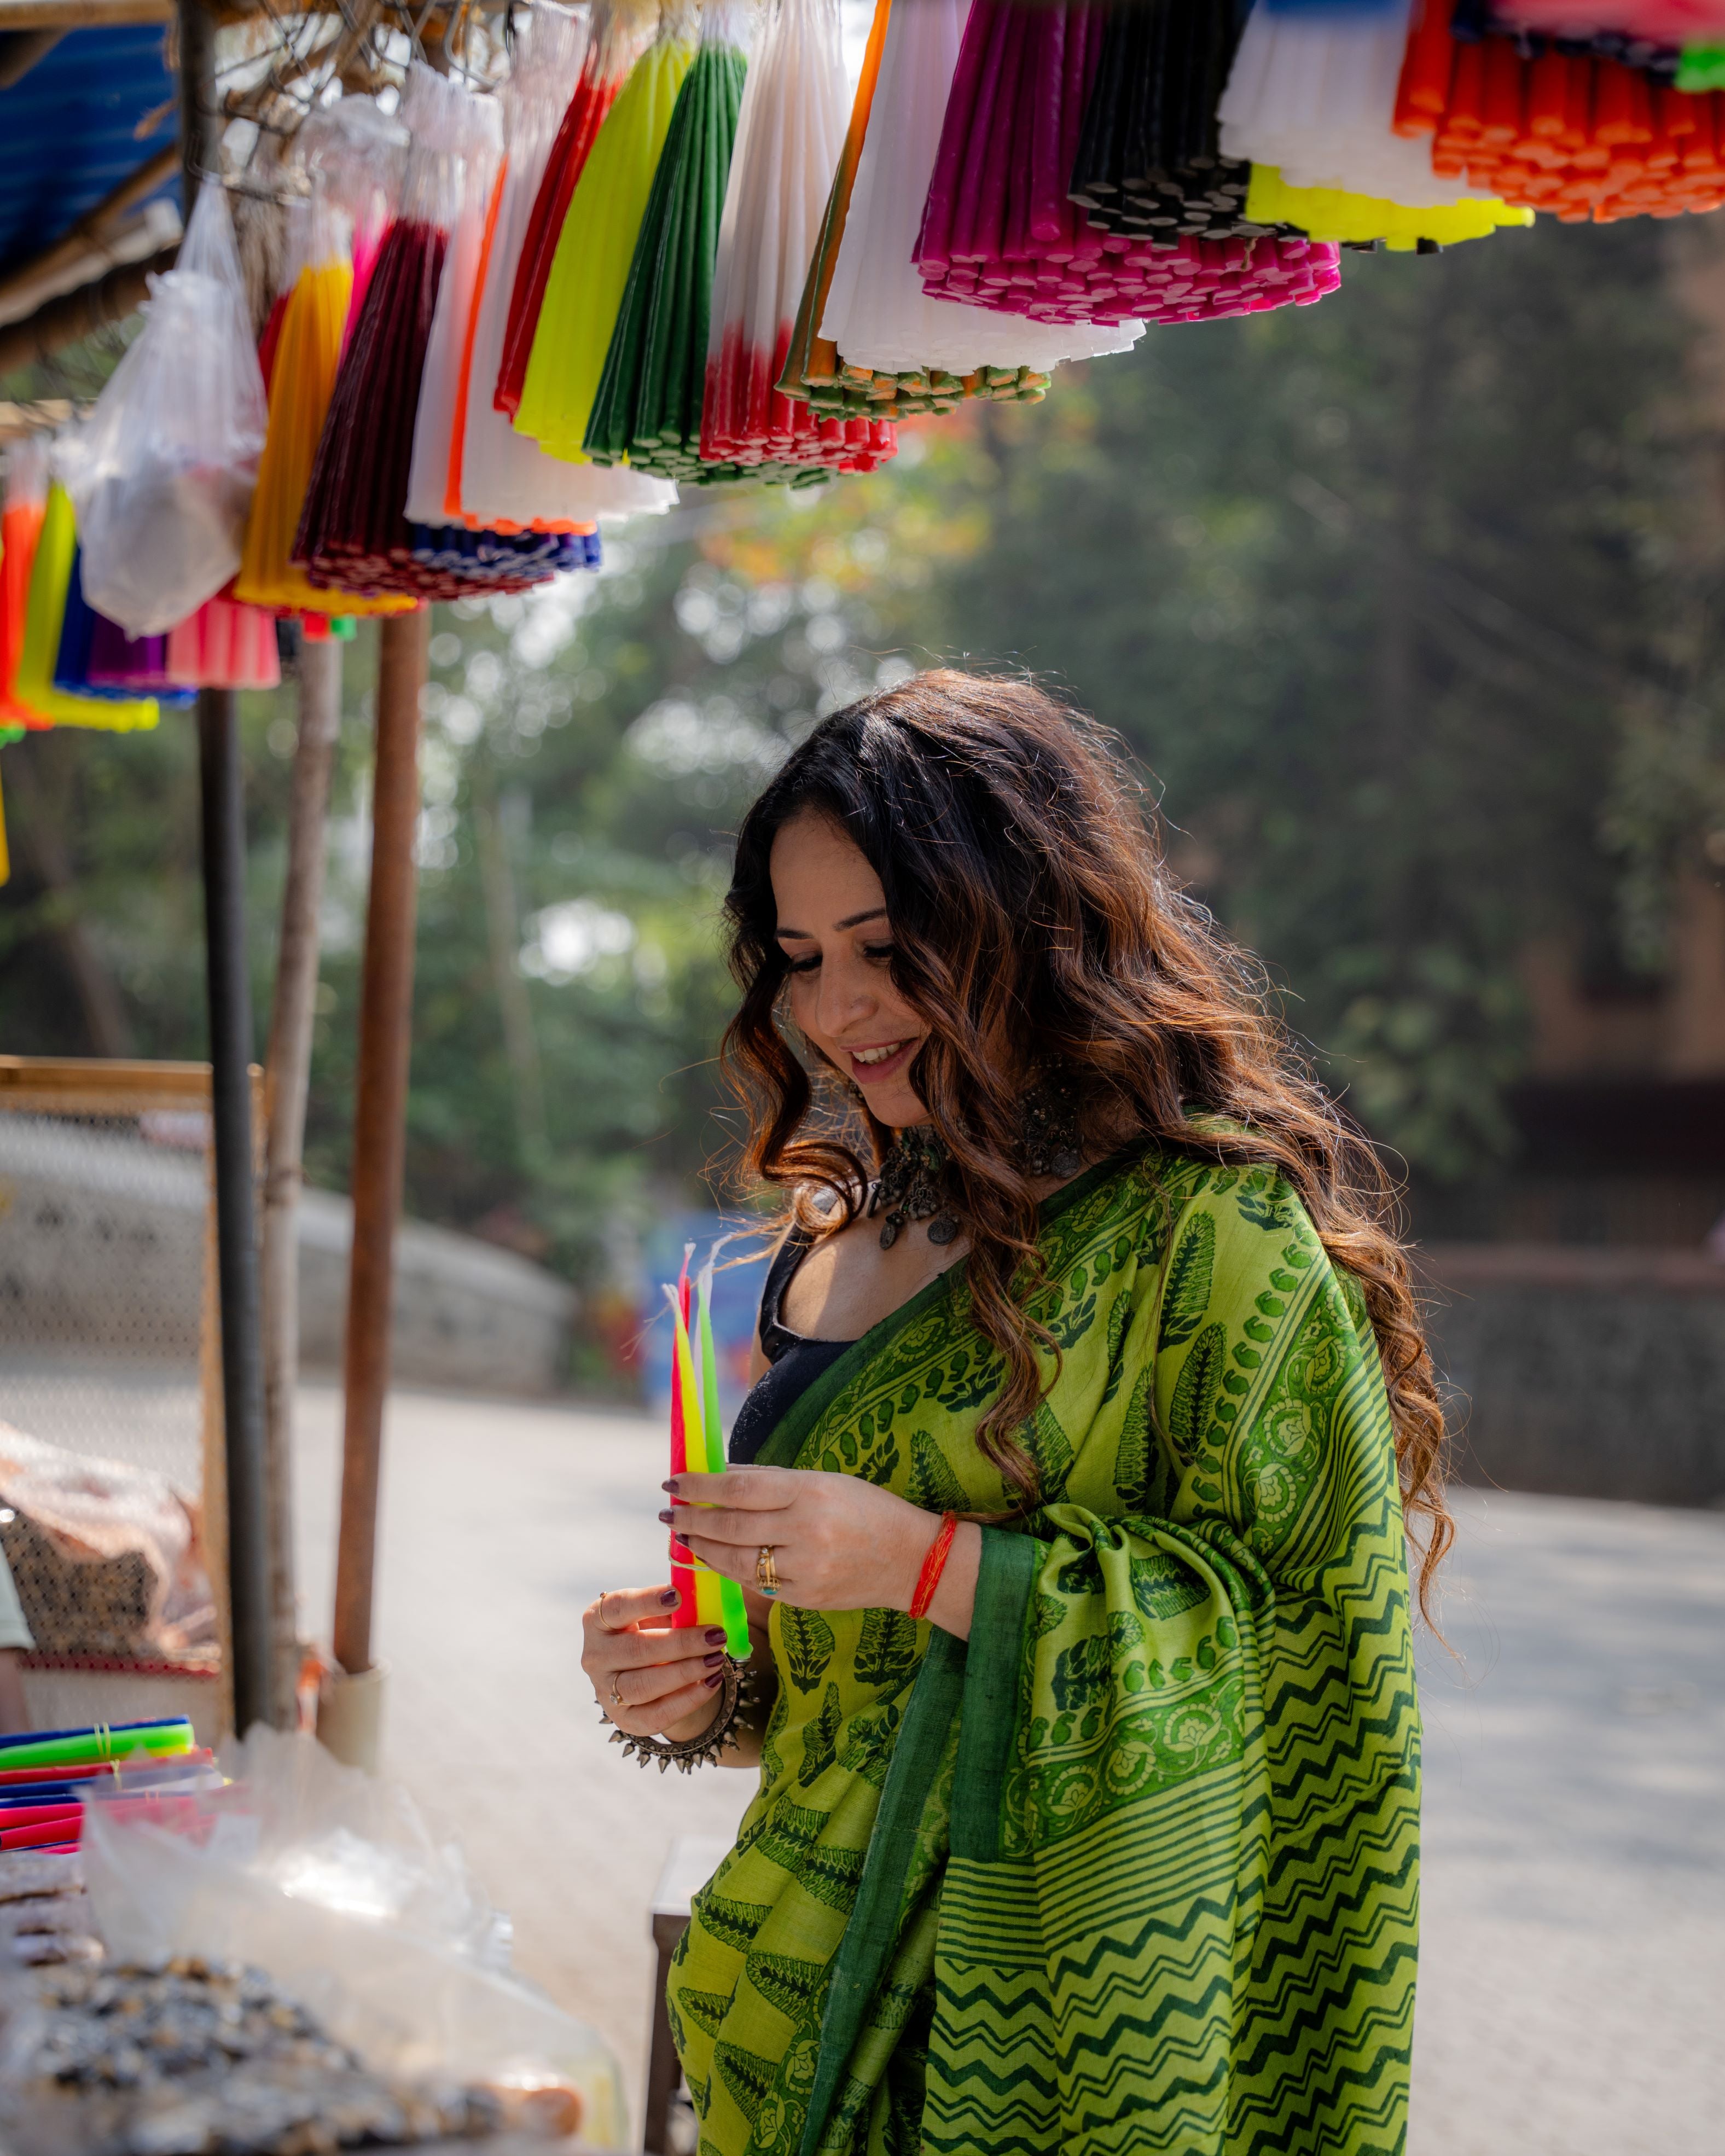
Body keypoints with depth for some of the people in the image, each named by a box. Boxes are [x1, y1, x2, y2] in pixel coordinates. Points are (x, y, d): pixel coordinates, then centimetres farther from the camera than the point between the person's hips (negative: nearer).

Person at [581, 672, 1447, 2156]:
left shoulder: (1216, 1227, -13)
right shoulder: (841, 1237, 9)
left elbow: (1291, 1634, -17)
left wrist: (927, 1558, -23)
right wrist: (706, 1697, -3)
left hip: (1044, 2011, -6)